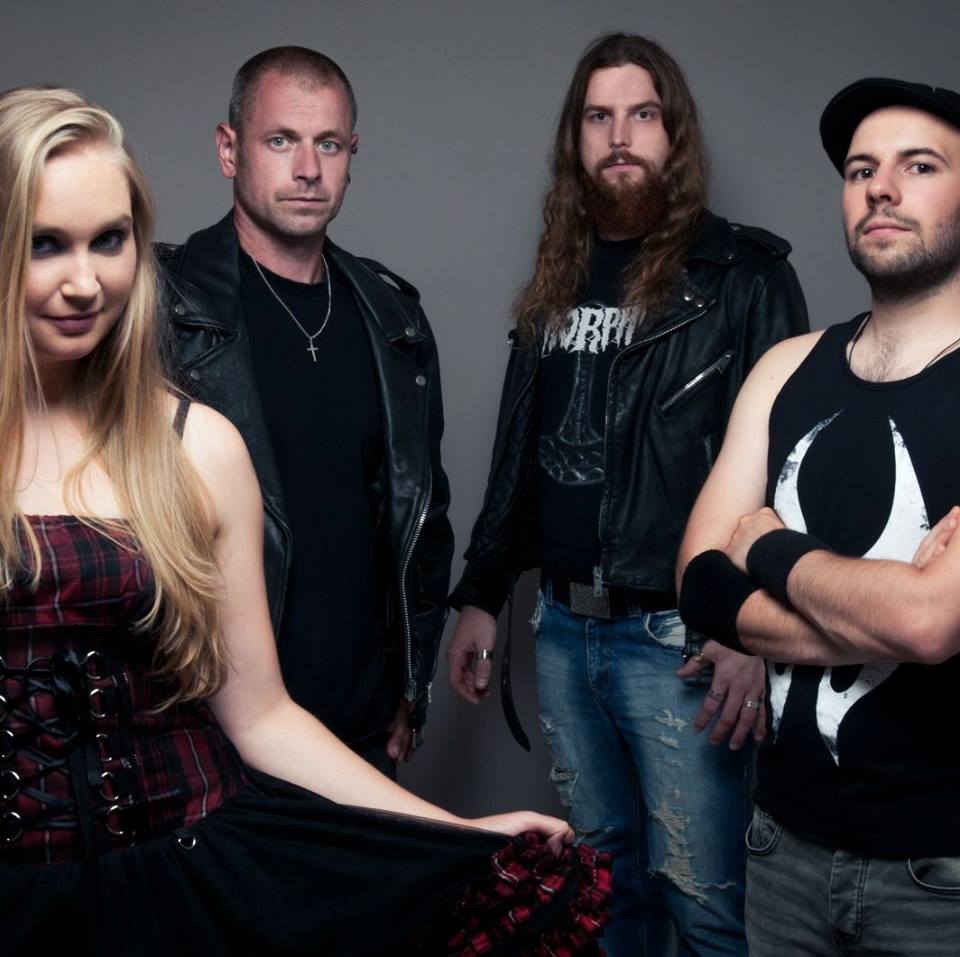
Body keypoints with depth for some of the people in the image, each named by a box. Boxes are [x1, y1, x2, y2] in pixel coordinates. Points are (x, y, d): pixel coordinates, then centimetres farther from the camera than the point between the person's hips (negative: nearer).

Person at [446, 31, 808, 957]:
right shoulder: (557, 283, 12)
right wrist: (481, 594, 14)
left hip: (679, 636, -6)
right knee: (605, 872, 18)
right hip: (564, 630, 6)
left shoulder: (744, 275, -6)